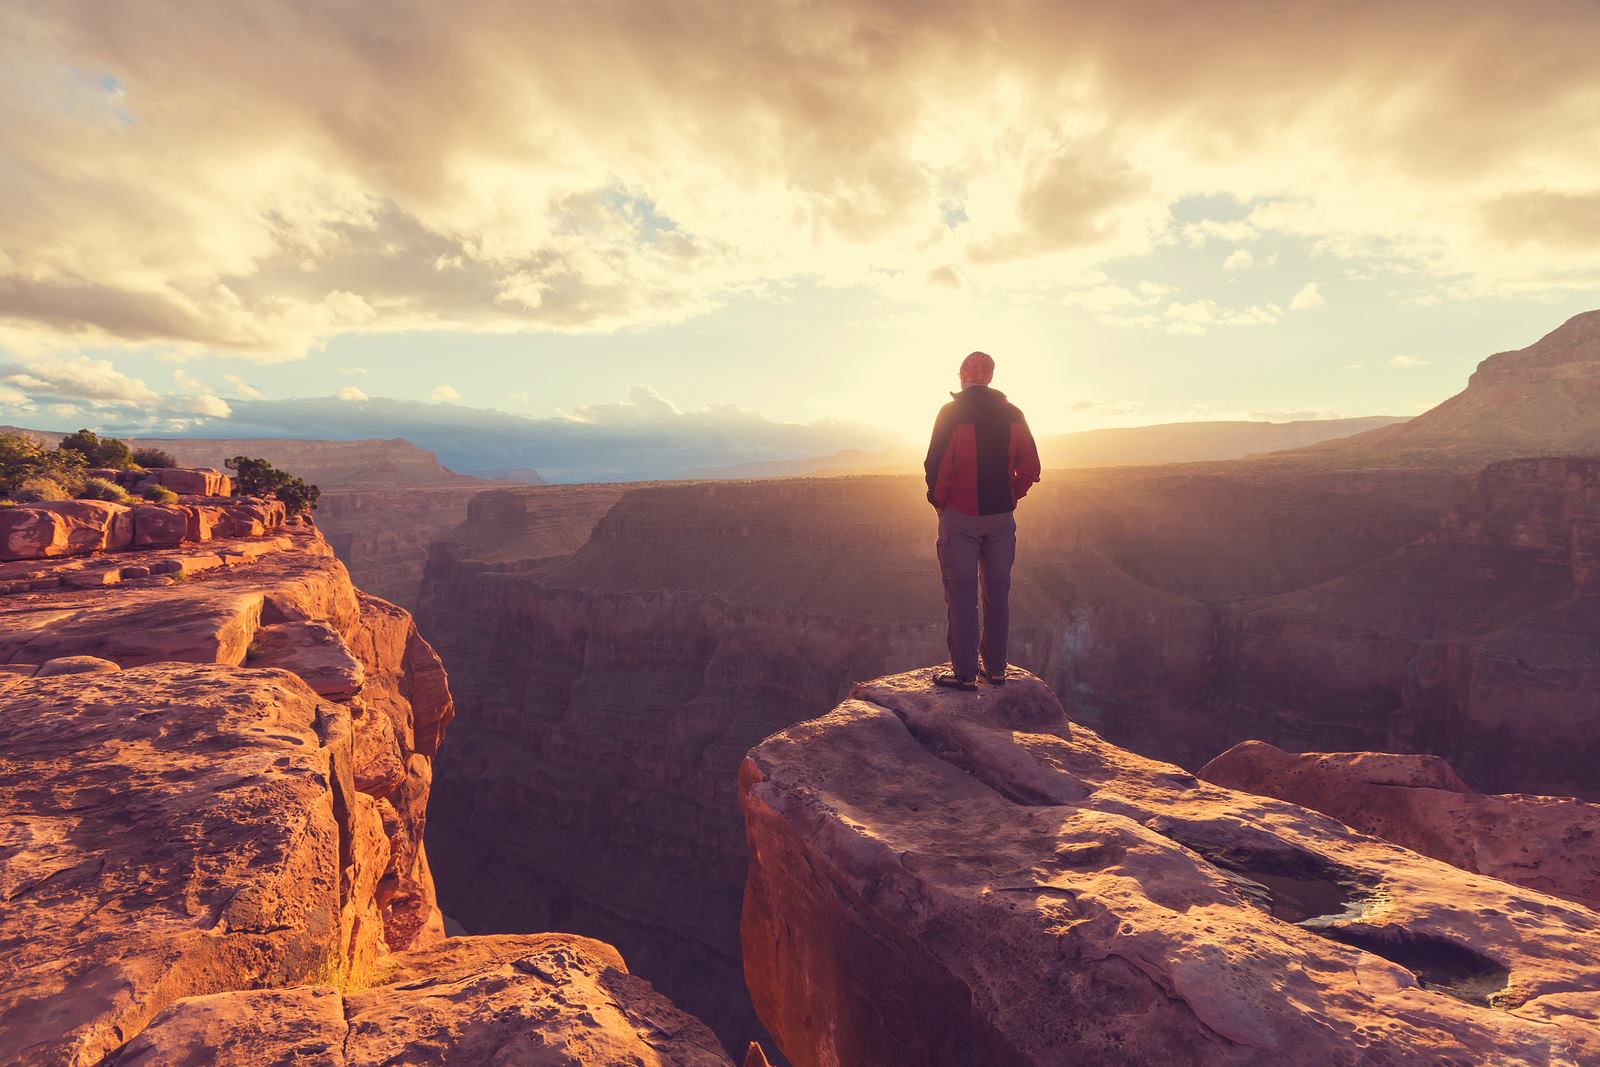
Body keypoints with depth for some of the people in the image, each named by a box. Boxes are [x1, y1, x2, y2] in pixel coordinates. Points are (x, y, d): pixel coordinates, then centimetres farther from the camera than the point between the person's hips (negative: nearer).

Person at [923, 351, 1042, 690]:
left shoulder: (951, 413, -10)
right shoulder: (1013, 415, 4)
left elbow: (937, 465, -15)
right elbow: (1030, 467, 4)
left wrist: (938, 498, 1)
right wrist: (1010, 497, 14)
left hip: (960, 516, -4)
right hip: (1002, 517, 5)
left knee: (961, 594, 0)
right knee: (997, 592, 12)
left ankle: (965, 673, 3)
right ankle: (996, 669, 19)